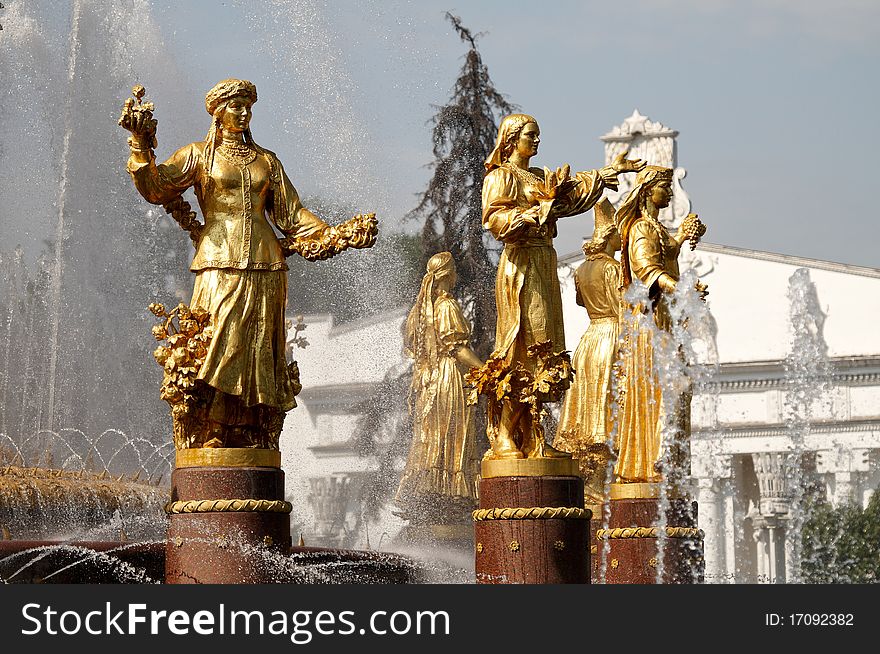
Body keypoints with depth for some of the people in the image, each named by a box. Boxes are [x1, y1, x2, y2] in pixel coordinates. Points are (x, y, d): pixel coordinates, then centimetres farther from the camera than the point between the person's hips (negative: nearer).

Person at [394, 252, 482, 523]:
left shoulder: (420, 307, 12)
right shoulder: (448, 305, -11)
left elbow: (410, 347, 16)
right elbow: (457, 348, -17)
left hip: (424, 378, 8)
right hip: (448, 377, -8)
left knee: (427, 438, 10)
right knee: (449, 438, -6)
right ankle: (442, 507, -10)